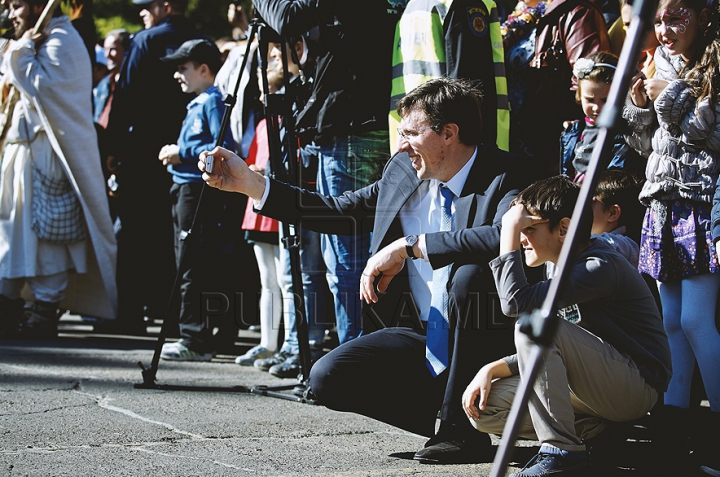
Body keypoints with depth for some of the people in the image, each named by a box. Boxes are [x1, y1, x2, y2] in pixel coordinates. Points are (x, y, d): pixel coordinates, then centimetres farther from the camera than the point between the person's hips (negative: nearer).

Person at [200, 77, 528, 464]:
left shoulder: (504, 176, -14)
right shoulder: (402, 171, 6)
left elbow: (506, 239, -34)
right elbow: (340, 213, 14)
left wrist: (411, 245, -29)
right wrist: (250, 183, 7)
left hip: (489, 345, -6)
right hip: (420, 337, 6)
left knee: (471, 274, -36)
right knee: (328, 378, -13)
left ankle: (463, 429, -18)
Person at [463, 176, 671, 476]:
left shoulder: (602, 266, -17)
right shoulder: (565, 271, 15)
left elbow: (515, 302, -28)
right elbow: (542, 355, 18)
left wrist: (509, 230, -19)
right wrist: (491, 369, 2)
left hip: (636, 388, -9)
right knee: (482, 409, -4)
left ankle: (561, 452, -23)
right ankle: (596, 433, -2)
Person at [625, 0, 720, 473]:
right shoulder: (661, 71, 17)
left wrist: (674, 98, -12)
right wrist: (640, 107, 4)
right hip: (662, 204, 7)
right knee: (669, 319, 5)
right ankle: (675, 426, 7)